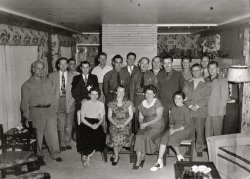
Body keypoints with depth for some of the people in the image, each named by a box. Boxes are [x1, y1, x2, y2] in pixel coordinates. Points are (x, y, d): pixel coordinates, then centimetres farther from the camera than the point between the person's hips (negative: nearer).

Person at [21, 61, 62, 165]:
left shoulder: (47, 81, 13)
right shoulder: (27, 85, 0)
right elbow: (25, 102, 0)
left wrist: (53, 109, 10)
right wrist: (27, 116, -3)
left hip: (50, 110, 3)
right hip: (37, 111, -3)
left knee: (53, 133, 2)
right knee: (39, 135, 5)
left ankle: (55, 154, 13)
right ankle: (40, 156, 20)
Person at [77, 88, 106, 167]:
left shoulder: (101, 104, 9)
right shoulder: (85, 103, 2)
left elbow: (102, 118, 9)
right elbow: (82, 118, -2)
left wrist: (97, 124, -13)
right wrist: (91, 125, -16)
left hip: (96, 124, 2)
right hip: (85, 124, -2)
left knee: (100, 137, -27)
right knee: (86, 138, -29)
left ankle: (88, 156, -5)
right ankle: (84, 155, 1)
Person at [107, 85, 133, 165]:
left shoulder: (128, 103, 8)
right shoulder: (111, 104, 9)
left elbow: (131, 115, 4)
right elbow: (109, 116, 8)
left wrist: (124, 124, -11)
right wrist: (116, 124, -10)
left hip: (125, 124, 0)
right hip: (114, 124, 1)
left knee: (122, 136, -27)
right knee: (115, 137, -27)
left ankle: (115, 155, -1)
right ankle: (116, 156, -4)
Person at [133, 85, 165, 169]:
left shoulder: (157, 103, -6)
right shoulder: (142, 104, 11)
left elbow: (159, 117, -13)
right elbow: (140, 117, 16)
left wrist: (147, 124, -18)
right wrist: (141, 123, -6)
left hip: (157, 126, -4)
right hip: (145, 126, 4)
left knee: (147, 137, -28)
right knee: (139, 136, -24)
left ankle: (141, 158, -8)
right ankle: (138, 160, -21)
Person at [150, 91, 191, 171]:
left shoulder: (186, 110, -7)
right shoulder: (173, 109, 13)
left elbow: (187, 124, -11)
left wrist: (176, 130, -18)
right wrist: (171, 127, -4)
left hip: (184, 130, -5)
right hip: (174, 129, 5)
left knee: (172, 138, -33)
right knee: (164, 137, -24)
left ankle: (179, 156, -5)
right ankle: (159, 161, -26)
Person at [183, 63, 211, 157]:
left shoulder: (206, 84, 6)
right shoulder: (187, 83, 14)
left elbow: (206, 98, -2)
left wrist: (197, 106, -11)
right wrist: (190, 106, -8)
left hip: (201, 111, -2)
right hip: (189, 111, 2)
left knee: (200, 132, 0)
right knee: (190, 131, 3)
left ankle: (199, 149, 14)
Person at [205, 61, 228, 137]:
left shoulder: (222, 80, -5)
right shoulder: (206, 80, 10)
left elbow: (224, 97, -7)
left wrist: (221, 111, -11)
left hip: (217, 112, -4)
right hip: (206, 111, 4)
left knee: (217, 132, 3)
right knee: (207, 131, 9)